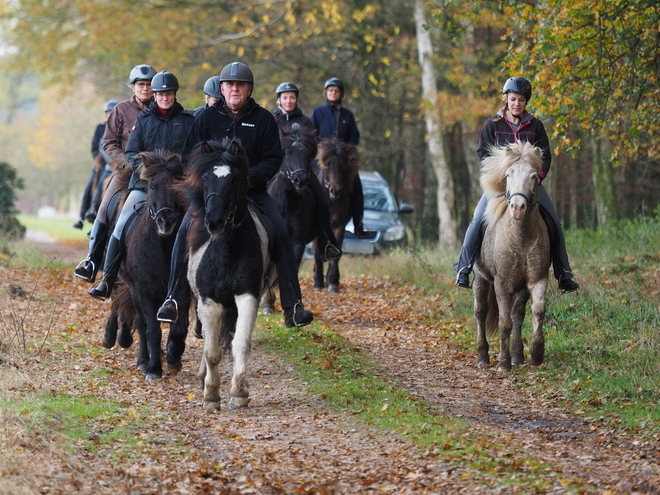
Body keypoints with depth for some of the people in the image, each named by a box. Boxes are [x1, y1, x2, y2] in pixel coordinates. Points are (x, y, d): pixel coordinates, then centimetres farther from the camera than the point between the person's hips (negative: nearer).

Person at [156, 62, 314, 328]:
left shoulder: (263, 119, 3)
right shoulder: (207, 117, 4)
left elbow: (273, 159, 0)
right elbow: (188, 157, 6)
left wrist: (249, 176, -17)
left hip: (253, 191, 0)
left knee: (281, 233, -18)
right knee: (185, 232, -22)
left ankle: (293, 306, -13)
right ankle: (173, 300, -17)